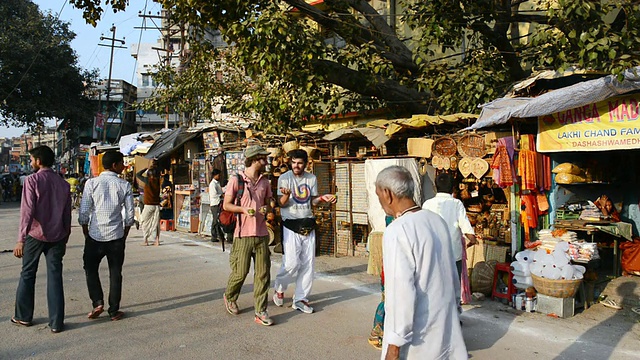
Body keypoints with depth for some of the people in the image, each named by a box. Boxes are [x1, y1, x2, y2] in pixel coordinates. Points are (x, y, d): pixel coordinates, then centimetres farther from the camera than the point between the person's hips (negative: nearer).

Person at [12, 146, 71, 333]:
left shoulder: (32, 180, -7)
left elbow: (27, 211, -14)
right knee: (55, 277, 4)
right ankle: (56, 322, 5)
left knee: (27, 275, 14)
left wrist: (21, 239, -12)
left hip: (35, 235, -3)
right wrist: (64, 239, 18)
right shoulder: (63, 184, 7)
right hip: (57, 237, 3)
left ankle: (23, 316, 27)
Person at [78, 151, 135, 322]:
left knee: (91, 269, 19)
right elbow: (129, 215, -1)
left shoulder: (92, 183, -6)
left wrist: (86, 234, 8)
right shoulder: (124, 185, -4)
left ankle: (97, 302, 6)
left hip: (95, 235, 0)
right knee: (115, 273, 10)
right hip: (116, 236, 1)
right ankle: (114, 311, 16)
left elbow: (83, 213, -6)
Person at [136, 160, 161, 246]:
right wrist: (154, 166, 15)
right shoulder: (158, 180, 0)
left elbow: (138, 175, 2)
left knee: (145, 223, 8)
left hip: (148, 205, -4)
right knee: (156, 223, 8)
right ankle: (157, 240, 5)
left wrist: (147, 168, 5)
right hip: (157, 205, 4)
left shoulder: (148, 180, -11)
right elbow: (158, 173, 21)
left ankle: (146, 241, 7)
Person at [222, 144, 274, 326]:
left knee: (263, 274, 2)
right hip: (243, 235, -4)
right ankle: (229, 298, 33)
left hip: (261, 234, 4)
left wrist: (266, 208, -1)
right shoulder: (236, 179, -4)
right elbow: (226, 204, -1)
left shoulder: (264, 181, 11)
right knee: (240, 272, 3)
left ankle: (260, 312, 10)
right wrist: (244, 209, -17)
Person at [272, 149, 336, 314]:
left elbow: (312, 201, 12)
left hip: (308, 225, 5)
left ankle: (300, 299, 16)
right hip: (291, 225, -5)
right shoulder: (285, 178, -4)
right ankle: (279, 288, 18)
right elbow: (281, 203, -8)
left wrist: (322, 198, -8)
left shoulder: (312, 178, 9)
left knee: (308, 264, 4)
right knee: (292, 263, -11)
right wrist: (286, 195, -29)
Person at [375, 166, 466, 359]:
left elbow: (402, 292, -24)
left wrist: (395, 343, -17)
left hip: (417, 336, -6)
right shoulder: (437, 220, 2)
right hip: (446, 326, 7)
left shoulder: (396, 231, -21)